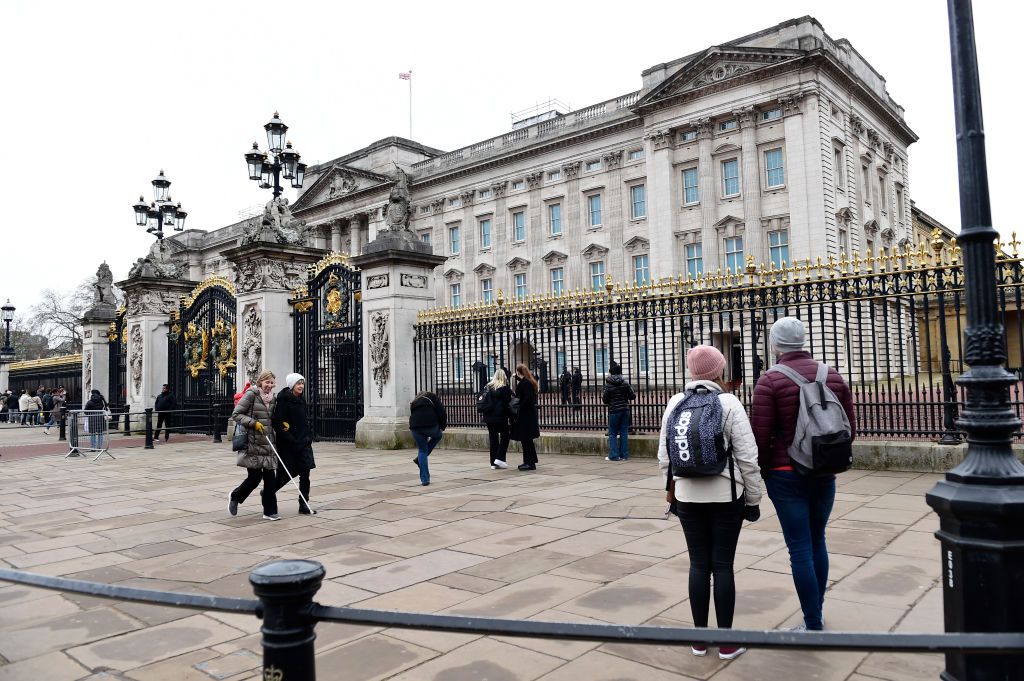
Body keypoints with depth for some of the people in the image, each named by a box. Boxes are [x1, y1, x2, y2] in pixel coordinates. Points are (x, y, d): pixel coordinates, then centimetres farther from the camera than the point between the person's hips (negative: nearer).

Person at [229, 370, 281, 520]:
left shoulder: (273, 398, 11)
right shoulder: (251, 395, -7)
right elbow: (236, 414, -8)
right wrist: (254, 422, -18)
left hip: (268, 444, 6)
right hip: (253, 444, -6)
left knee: (270, 477, 2)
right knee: (255, 477, -2)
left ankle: (270, 511, 9)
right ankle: (235, 497, 28)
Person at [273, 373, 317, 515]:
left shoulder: (301, 400, 11)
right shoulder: (284, 400, -12)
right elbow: (277, 424, -17)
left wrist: (309, 436, 7)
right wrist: (293, 441, -18)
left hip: (303, 443, 6)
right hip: (287, 445, -6)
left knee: (305, 474, 2)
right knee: (287, 475, 4)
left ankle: (303, 506, 7)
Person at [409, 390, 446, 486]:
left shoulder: (413, 403, 33)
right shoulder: (431, 396, 20)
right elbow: (442, 412, 5)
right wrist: (442, 426, 14)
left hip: (415, 426, 4)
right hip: (430, 424, -4)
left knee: (422, 450, 16)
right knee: (438, 435, 28)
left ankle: (424, 479, 12)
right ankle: (419, 459, 19)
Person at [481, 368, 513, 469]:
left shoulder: (487, 387, 7)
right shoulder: (505, 388, -7)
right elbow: (507, 404, -8)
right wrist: (509, 415, -1)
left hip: (489, 416, 5)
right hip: (500, 417, -5)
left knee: (493, 438, 9)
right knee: (505, 435, 9)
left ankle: (493, 463, 10)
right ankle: (499, 458, -2)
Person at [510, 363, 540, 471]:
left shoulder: (525, 383, -17)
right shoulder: (528, 382, 13)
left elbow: (527, 399, -23)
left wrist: (518, 409, -19)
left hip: (526, 415, -10)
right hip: (528, 415, 10)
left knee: (526, 439, -5)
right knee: (526, 440, 15)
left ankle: (530, 463, -1)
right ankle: (528, 462, 22)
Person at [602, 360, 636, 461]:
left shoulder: (608, 385, -10)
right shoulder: (625, 383, -1)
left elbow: (605, 400, -6)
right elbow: (632, 396, 1)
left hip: (614, 411, -4)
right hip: (625, 410, 4)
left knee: (612, 433, 5)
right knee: (624, 432, 9)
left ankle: (613, 455, 2)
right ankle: (624, 455, 10)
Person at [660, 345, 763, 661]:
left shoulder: (675, 403, 1)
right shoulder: (728, 403, -11)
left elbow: (664, 455, 5)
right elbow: (747, 458, -11)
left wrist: (671, 487, 19)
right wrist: (753, 498, 0)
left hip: (687, 496, 3)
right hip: (725, 497, -3)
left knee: (698, 564, 10)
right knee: (723, 566, 5)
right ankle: (726, 641, 15)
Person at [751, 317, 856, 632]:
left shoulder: (770, 381, -13)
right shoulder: (833, 376, 2)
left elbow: (760, 436, -15)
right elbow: (850, 428, 7)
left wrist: (761, 471, 1)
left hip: (786, 475, -5)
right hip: (825, 474, 5)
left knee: (800, 548, 2)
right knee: (817, 541, 20)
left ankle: (814, 625, 10)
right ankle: (816, 611, 32)